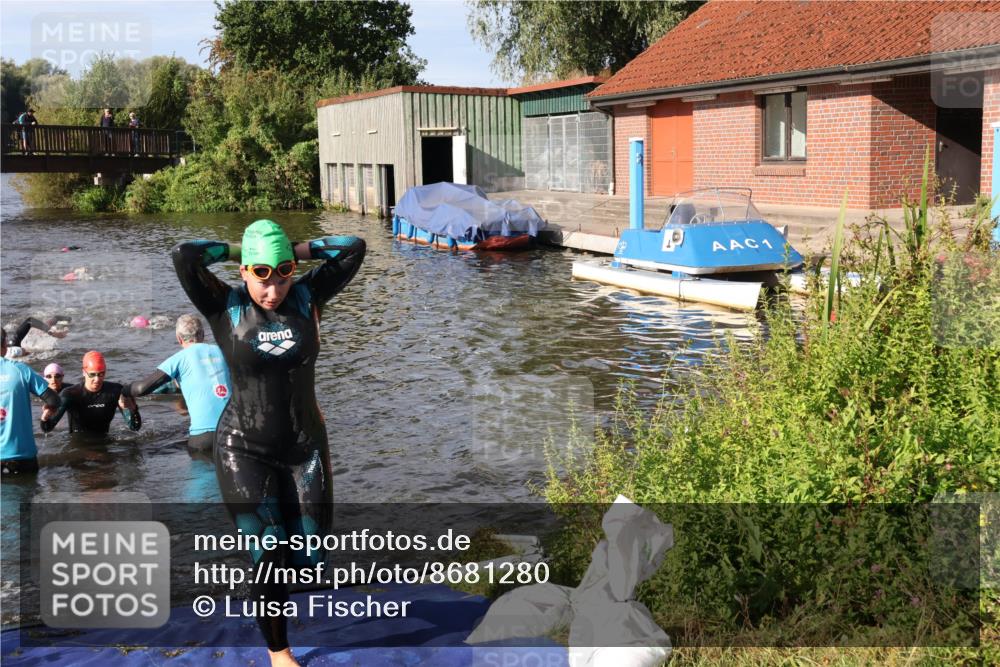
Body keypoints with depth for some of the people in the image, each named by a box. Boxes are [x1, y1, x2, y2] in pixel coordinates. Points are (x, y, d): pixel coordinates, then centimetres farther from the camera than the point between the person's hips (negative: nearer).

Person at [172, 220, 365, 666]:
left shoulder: (307, 298, -1)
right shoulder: (226, 308, -8)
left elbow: (353, 249, -4)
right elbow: (182, 256, -21)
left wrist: (295, 251, -4)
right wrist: (236, 250, -7)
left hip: (305, 446, 3)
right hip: (245, 450, -3)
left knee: (310, 555, 5)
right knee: (270, 557, -3)